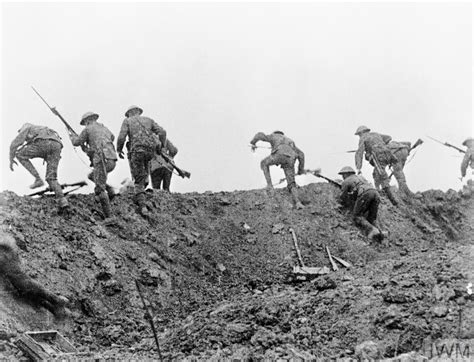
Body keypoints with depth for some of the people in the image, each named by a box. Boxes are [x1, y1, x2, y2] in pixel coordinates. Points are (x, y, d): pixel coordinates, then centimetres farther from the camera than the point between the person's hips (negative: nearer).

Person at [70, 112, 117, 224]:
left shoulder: (88, 129, 6)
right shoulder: (105, 129, 25)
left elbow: (77, 142, 15)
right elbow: (112, 137, 49)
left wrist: (72, 136, 38)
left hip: (102, 160, -7)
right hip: (112, 161, 7)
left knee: (99, 189, -5)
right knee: (92, 176, 28)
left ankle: (109, 216, -12)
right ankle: (110, 191, 10)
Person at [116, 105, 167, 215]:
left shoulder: (127, 121, 12)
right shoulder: (148, 120, 19)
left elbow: (121, 137, -2)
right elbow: (162, 132, 8)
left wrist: (119, 150, 13)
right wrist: (162, 147, 18)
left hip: (137, 151, -2)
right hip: (150, 151, 3)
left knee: (139, 180, 3)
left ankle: (142, 206, -7)